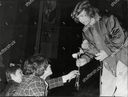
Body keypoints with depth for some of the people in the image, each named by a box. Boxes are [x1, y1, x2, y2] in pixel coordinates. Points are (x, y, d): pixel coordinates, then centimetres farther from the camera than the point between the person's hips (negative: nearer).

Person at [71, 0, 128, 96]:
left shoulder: (108, 20, -5)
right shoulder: (86, 32, 10)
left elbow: (120, 37, -16)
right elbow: (89, 51, 13)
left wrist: (107, 51, -21)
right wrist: (85, 59, -7)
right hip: (107, 66, 5)